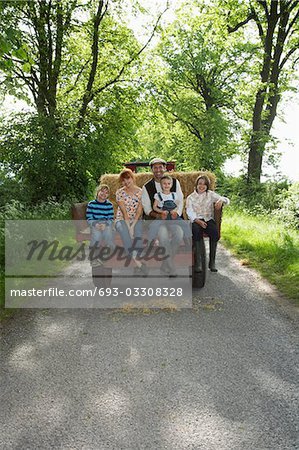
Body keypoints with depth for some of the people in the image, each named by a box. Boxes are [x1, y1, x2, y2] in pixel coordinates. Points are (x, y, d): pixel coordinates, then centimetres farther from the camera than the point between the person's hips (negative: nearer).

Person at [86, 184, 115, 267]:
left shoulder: (109, 205, 8)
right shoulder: (91, 204, 5)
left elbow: (111, 219, 5)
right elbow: (89, 218, 2)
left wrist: (105, 224, -14)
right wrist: (95, 224, -17)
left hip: (106, 224, 2)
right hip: (95, 224, -2)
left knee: (108, 232, -24)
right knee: (97, 235, -25)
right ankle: (93, 258, -11)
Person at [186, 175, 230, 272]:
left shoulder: (211, 194, 16)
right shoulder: (190, 197, 13)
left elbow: (227, 200, 9)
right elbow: (189, 211, -2)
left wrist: (221, 200, -17)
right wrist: (198, 220, -22)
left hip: (208, 219, 1)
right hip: (195, 220, -1)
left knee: (215, 233, -31)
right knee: (197, 231, -36)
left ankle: (212, 262, -24)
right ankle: (198, 262, -33)